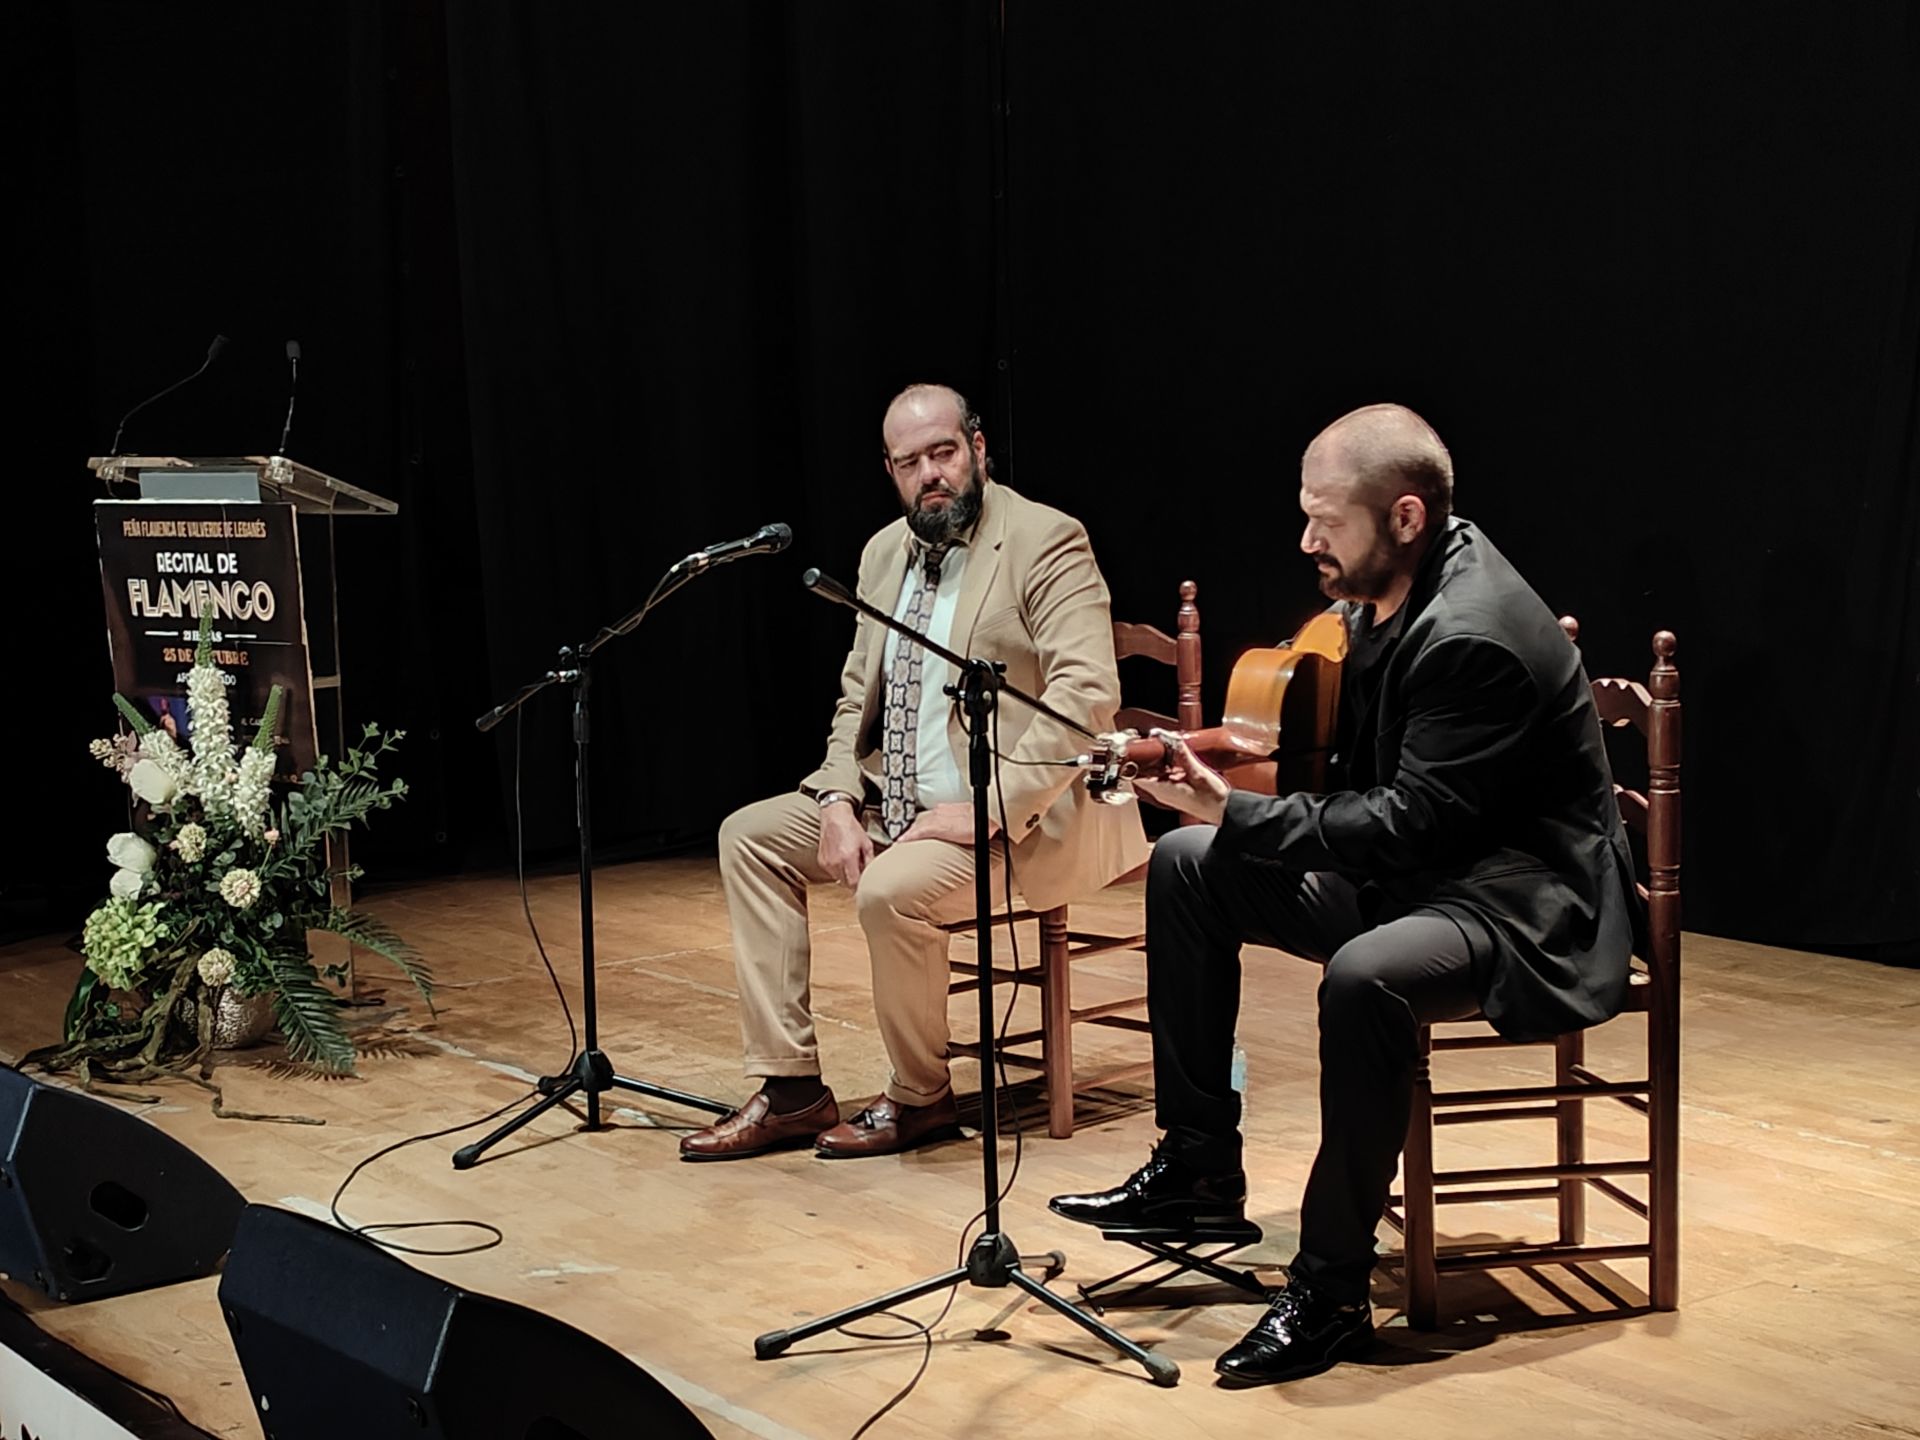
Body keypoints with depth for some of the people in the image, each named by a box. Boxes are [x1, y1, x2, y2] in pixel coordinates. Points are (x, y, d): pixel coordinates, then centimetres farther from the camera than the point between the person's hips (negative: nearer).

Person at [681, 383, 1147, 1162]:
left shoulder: (1047, 541, -13)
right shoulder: (884, 552, 11)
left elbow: (1088, 694, -23)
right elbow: (857, 696, 16)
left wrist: (984, 807, -26)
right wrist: (840, 800, -2)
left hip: (1012, 813, -9)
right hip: (896, 802, 9)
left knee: (893, 890, -32)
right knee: (749, 835, 4)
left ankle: (918, 1098, -5)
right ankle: (791, 1089, 2)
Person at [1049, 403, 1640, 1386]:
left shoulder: (1476, 637, -26)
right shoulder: (1386, 590, 3)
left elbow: (1407, 826, -27)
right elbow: (1362, 773, 15)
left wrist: (1235, 812, -26)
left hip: (1521, 900, -10)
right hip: (1412, 861, 11)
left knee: (1364, 977, -39)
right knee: (1185, 866, 4)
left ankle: (1331, 1288, -22)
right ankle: (1199, 1167, 10)